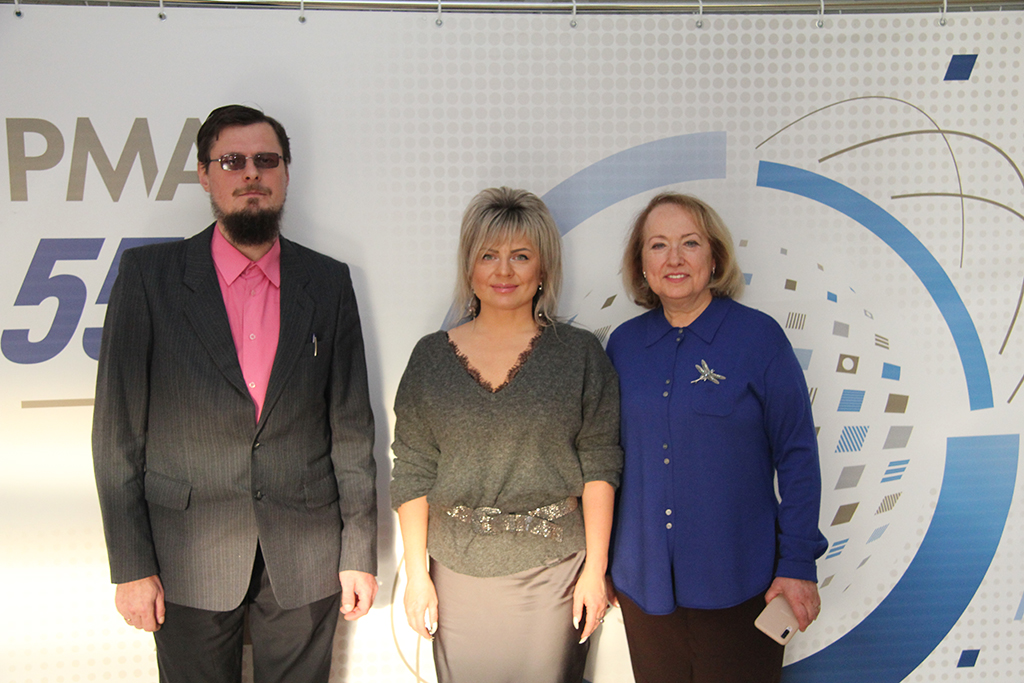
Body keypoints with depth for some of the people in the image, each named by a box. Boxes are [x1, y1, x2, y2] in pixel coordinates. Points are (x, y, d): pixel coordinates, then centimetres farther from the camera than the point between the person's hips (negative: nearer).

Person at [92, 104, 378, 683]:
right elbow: (118, 431, -4)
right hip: (188, 561, -1)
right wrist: (130, 565, -6)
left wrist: (360, 551, 1)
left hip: (305, 562, 1)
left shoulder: (329, 281, 0)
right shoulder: (149, 275, -4)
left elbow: (351, 427, 1)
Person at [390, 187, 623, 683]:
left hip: (552, 568, -1)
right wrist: (416, 573, -1)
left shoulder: (580, 354, -1)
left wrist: (595, 568, -5)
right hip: (457, 571, 1)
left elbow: (599, 466, -2)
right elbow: (412, 471, 2)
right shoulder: (431, 357, 2)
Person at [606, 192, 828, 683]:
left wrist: (798, 564, -8)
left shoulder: (758, 337, -8)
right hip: (643, 580, 3)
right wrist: (601, 558, 10)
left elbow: (797, 455, -6)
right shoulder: (623, 343, 2)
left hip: (736, 584, -3)